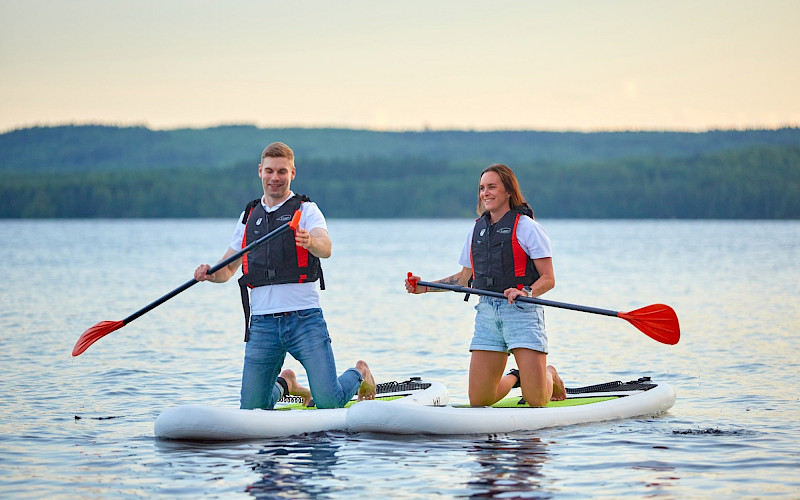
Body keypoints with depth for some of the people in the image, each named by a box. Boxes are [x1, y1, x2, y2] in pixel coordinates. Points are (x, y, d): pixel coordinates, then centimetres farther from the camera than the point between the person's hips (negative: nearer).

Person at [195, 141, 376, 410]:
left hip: (304, 318, -4)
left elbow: (325, 249, -17)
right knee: (252, 407, 1)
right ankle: (284, 384, 35)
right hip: (262, 322, 4)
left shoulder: (306, 210, 2)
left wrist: (311, 242, -40)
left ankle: (358, 374, 24)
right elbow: (227, 269, 19)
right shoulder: (249, 217, 16)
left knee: (329, 402, -11)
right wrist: (209, 274, -5)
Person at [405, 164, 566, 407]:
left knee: (536, 400, -11)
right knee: (479, 400, -1)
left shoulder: (526, 227, -3)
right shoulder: (477, 229, 15)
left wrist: (526, 293, -25)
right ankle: (513, 378, 29)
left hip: (521, 312, -5)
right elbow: (464, 278, 24)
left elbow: (548, 279, -6)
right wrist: (425, 287, 14)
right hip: (487, 312, 5)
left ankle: (550, 376, 25)